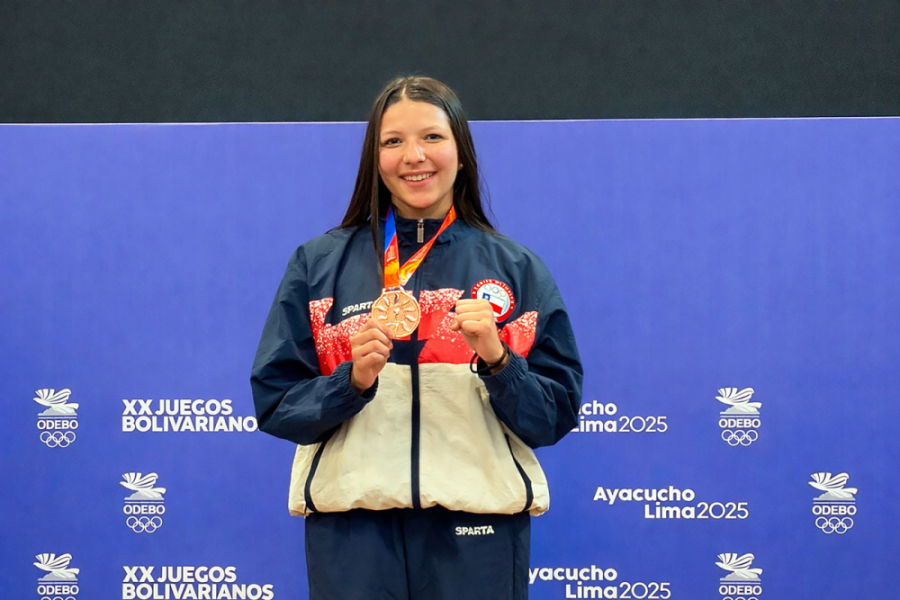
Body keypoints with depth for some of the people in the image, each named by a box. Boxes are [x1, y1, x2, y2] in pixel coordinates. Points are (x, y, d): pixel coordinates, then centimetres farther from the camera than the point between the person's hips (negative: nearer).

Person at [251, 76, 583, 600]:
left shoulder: (518, 270, 6)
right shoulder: (318, 264, 5)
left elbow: (556, 418, 3)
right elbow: (275, 404, 3)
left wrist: (497, 358, -13)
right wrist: (353, 380, -14)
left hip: (478, 530, 0)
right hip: (353, 530, 0)